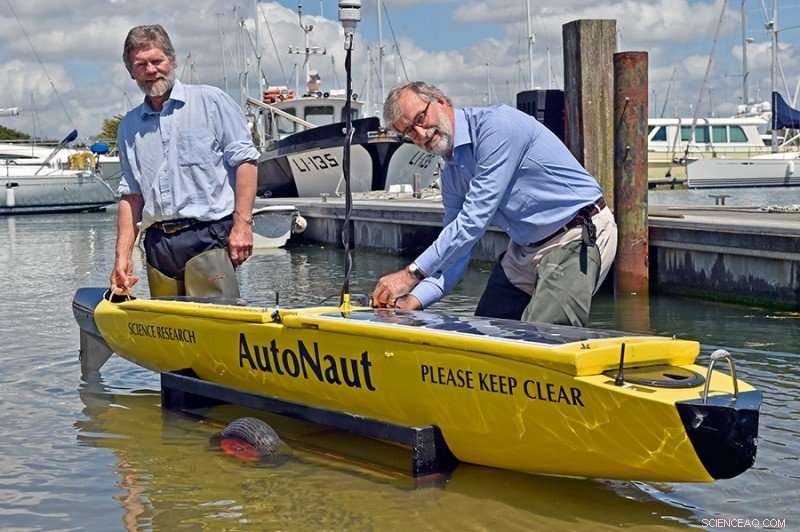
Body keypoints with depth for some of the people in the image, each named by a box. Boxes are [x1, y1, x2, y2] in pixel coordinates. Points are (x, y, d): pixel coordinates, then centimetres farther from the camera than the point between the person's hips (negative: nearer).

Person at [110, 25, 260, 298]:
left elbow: (245, 160, -3)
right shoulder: (129, 126, 17)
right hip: (158, 243, 5)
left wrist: (242, 224, -12)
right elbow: (131, 195, 17)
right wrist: (122, 254, 8)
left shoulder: (210, 101, 3)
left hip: (209, 237, -5)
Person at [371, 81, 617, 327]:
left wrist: (412, 273, -23)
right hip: (524, 249, 9)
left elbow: (474, 219, -25)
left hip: (578, 239, -9)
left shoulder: (498, 125, -20)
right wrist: (414, 300, -10)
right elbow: (455, 248, 7)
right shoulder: (451, 174, 8)